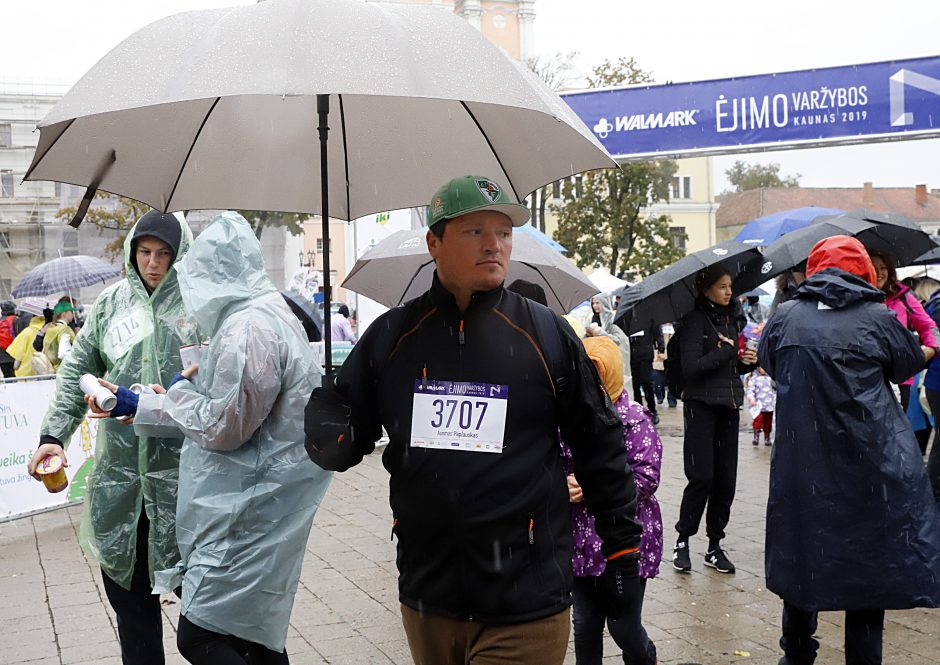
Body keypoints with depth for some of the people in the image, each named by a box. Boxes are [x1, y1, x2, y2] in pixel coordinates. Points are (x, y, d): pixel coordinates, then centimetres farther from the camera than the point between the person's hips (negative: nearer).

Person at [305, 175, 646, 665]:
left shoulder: (548, 335, -2)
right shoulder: (390, 336, 2)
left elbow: (601, 449, 4)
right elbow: (348, 436, 8)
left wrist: (623, 551, 5)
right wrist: (328, 434, -15)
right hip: (426, 597, 3)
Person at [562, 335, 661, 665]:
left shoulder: (635, 420, -9)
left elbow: (646, 479, -14)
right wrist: (564, 483, -10)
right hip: (581, 541, 4)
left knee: (623, 626, 4)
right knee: (584, 624, 12)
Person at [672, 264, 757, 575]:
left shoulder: (733, 318, 12)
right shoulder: (695, 320, -8)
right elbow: (692, 367, -17)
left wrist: (748, 362, 0)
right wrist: (727, 352, -13)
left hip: (729, 404, 6)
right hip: (701, 405, -6)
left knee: (726, 477, 4)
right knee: (702, 476, -8)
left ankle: (714, 546, 13)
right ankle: (682, 541, 7)